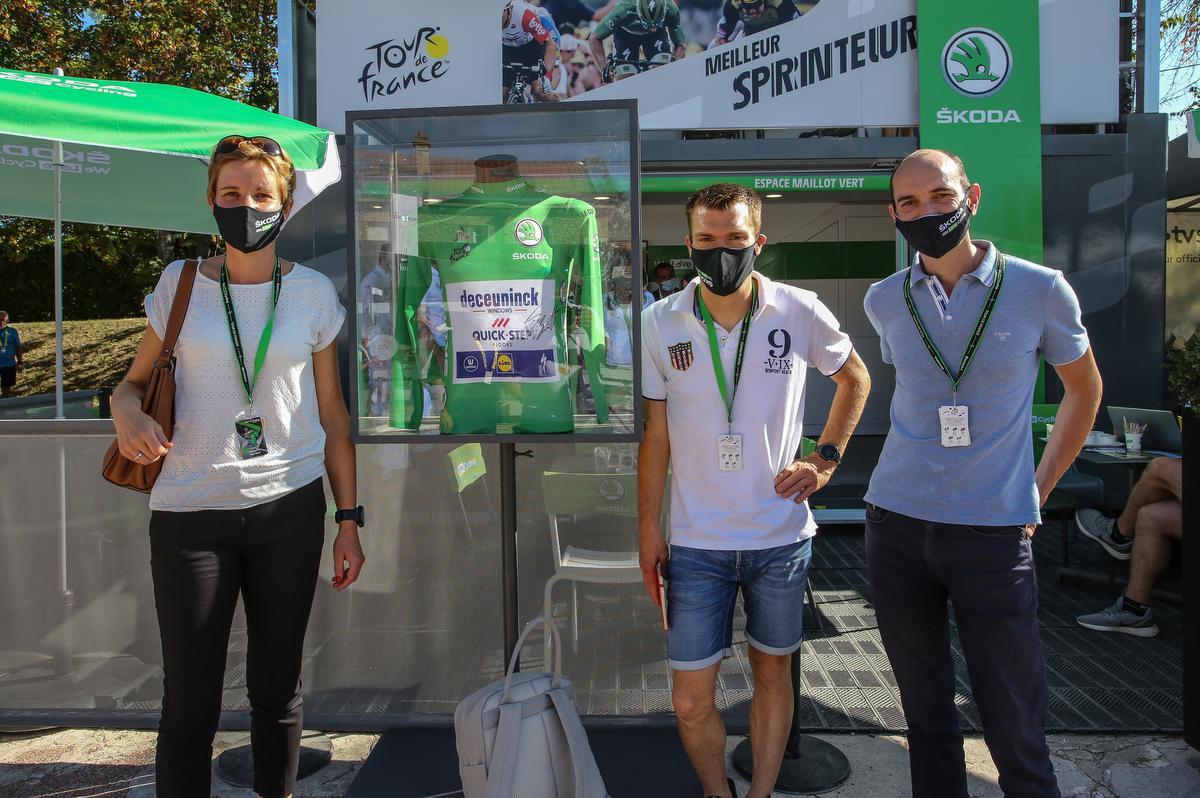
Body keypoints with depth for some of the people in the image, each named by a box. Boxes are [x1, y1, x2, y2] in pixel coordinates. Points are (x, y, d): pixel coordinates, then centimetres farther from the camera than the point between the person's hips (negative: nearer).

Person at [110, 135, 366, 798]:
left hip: (291, 507, 1)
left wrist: (349, 519, 5)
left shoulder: (313, 292, 4)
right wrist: (127, 413, -14)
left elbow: (332, 414, 7)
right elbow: (135, 382, 12)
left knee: (278, 686, 12)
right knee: (190, 700, 3)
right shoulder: (179, 284, 3)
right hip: (191, 512, 0)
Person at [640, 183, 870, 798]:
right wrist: (648, 528, 0)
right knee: (690, 701, 3)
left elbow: (855, 379, 13)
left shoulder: (800, 313, -6)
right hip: (695, 542, 0)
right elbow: (655, 433, 2)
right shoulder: (659, 323, -5)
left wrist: (825, 460, 2)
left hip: (781, 537, 1)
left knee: (773, 675, 16)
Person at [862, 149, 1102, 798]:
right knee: (925, 710, 14)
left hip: (995, 530, -2)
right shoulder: (884, 301, 4)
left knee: (1015, 727, 4)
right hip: (897, 525, 3)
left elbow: (1084, 389, 10)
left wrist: (1038, 490, 5)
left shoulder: (1040, 290, -4)